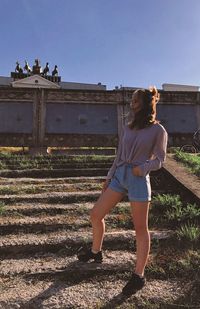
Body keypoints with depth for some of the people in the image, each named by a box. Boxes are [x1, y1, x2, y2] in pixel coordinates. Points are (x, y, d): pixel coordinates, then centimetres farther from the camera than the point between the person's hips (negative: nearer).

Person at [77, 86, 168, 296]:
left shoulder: (157, 130, -2)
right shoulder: (126, 128, 12)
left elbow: (159, 159, -2)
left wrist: (142, 168, -19)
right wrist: (109, 177, 17)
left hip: (139, 180, -6)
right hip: (119, 176, 6)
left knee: (140, 228, 1)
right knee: (96, 214, 9)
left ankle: (139, 276, 13)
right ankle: (95, 252, 32)